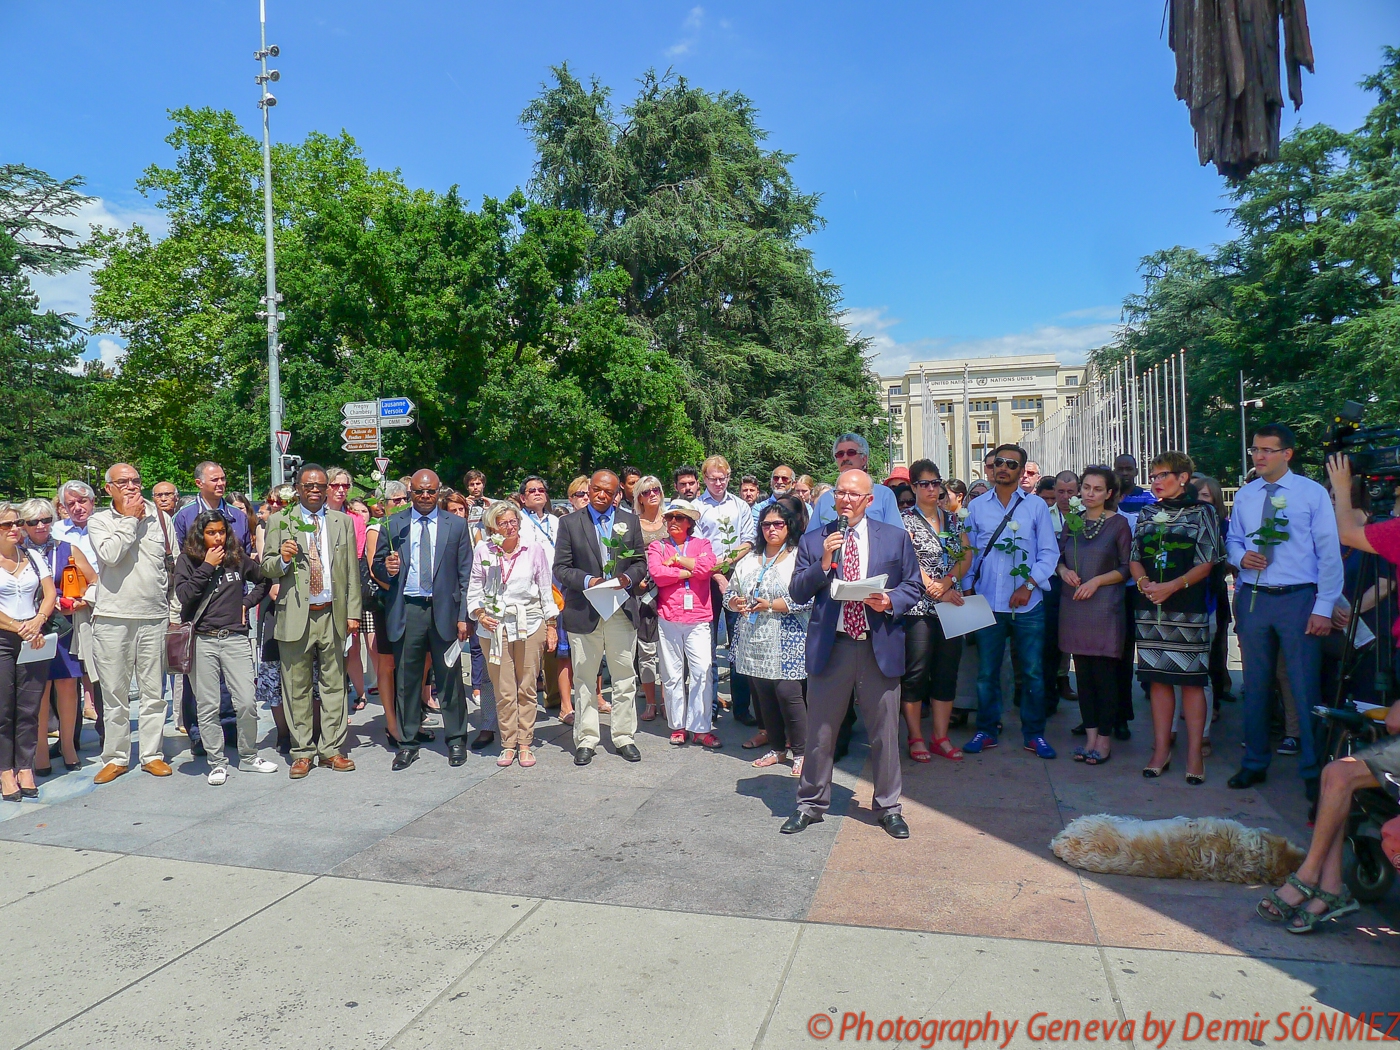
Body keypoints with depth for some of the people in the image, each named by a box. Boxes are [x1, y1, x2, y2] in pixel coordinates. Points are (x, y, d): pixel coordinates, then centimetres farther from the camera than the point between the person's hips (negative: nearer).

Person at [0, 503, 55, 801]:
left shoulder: (33, 557, 12)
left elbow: (50, 594, 8)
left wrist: (38, 621, -9)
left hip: (34, 640, 3)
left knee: (29, 708, 3)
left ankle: (25, 768, 9)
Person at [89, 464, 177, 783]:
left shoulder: (160, 518, 9)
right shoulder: (98, 521, 4)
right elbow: (110, 555, -15)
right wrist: (130, 518, -9)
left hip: (154, 616, 1)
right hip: (112, 617, -1)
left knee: (153, 691, 7)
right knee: (114, 691, 6)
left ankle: (152, 754, 17)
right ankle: (115, 757, 17)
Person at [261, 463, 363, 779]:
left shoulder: (343, 521, 12)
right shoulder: (279, 521, 7)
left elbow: (352, 571, 10)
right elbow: (266, 568, 6)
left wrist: (353, 612, 4)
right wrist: (282, 559, -17)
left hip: (332, 614, 1)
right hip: (295, 616, -1)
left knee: (334, 684, 6)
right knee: (297, 688, 4)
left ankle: (331, 749, 15)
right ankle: (302, 752, 14)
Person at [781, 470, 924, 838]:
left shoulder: (895, 538, 6)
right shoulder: (813, 540, 6)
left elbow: (913, 585, 8)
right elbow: (797, 593, 2)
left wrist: (891, 601, -12)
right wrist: (823, 564, -14)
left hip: (880, 647, 0)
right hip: (829, 647, 0)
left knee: (885, 734, 9)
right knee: (820, 732, 10)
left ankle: (888, 807, 27)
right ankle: (811, 804, 26)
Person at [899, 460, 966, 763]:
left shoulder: (953, 520, 14)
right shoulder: (906, 520, -1)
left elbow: (965, 557, 8)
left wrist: (947, 582, -10)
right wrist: (934, 588, -15)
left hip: (951, 605, 5)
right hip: (918, 607, -5)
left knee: (947, 672, 7)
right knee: (916, 674, -2)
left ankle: (941, 737, 16)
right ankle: (916, 738, 9)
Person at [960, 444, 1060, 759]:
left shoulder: (1037, 506, 5)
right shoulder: (976, 506, 8)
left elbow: (1049, 552, 3)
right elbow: (967, 553, 10)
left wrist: (1029, 585, -9)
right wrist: (967, 591, 2)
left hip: (1028, 604, -1)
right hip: (987, 603, 1)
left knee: (1033, 672, 3)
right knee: (986, 672, 6)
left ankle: (1034, 734, 16)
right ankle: (985, 731, 18)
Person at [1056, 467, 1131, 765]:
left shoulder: (1118, 523, -2)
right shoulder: (1072, 521, 11)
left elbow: (1127, 568, -3)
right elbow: (1059, 557, 15)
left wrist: (1097, 580, -16)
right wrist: (1063, 570, -6)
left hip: (1104, 606, -4)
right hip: (1073, 604, 4)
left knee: (1104, 673, -1)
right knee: (1083, 672, 8)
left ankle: (1104, 738, 9)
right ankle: (1090, 735, 15)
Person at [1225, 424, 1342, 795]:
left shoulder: (1313, 493, -2)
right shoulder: (1244, 496, 10)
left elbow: (1330, 553, -4)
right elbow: (1233, 539, 18)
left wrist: (1324, 607, -9)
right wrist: (1241, 556, -7)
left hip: (1298, 599, -4)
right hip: (1253, 598, 4)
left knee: (1306, 687, -2)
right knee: (1255, 684, 11)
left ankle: (1313, 771, 12)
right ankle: (1254, 763, 23)